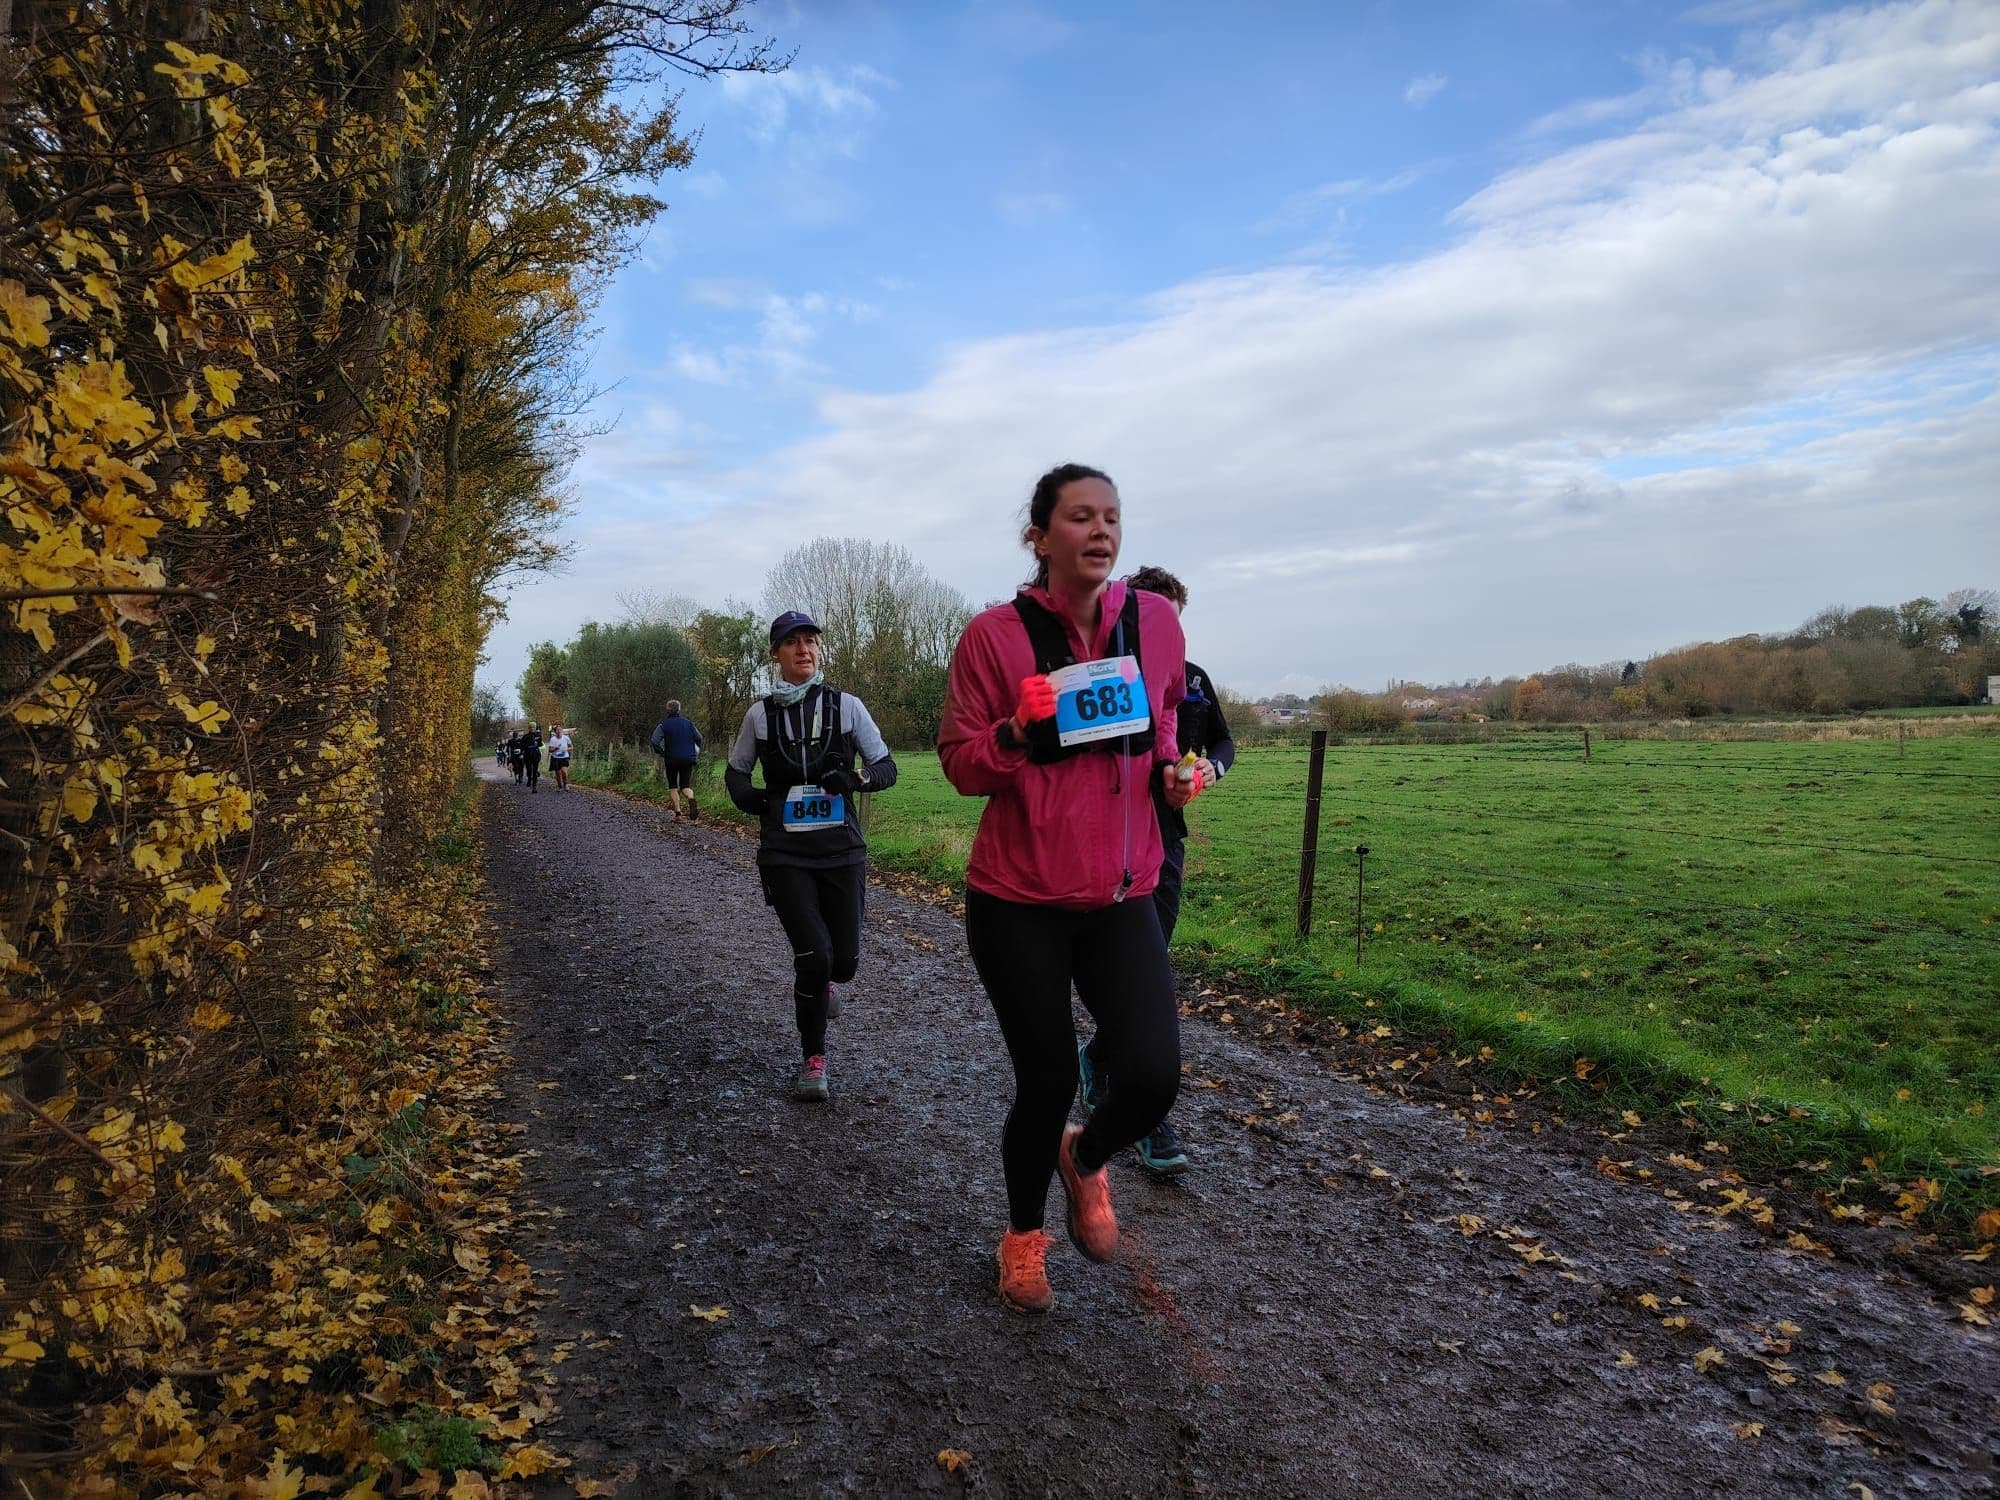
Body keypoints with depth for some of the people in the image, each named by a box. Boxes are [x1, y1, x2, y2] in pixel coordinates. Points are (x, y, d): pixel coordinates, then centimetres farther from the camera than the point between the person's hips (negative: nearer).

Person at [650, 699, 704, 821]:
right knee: (685, 785, 10)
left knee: (673, 786, 11)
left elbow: (655, 741, -16)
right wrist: (696, 752, 15)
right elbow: (699, 738, 3)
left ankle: (677, 813, 1)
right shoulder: (688, 722, 3)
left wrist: (660, 752, 0)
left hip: (671, 759, -2)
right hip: (688, 759, 2)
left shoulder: (664, 724, -6)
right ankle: (692, 802, -23)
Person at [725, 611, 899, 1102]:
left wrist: (854, 778, -19)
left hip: (842, 850, 1)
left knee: (845, 960, 3)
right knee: (814, 955, -13)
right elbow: (735, 772, 15)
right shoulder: (760, 714, 3)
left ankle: (819, 982, 43)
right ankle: (814, 1061, 8)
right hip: (785, 854, -1)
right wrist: (750, 798, -7)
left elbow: (887, 769, 3)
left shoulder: (846, 706, 1)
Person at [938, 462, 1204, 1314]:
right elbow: (958, 763, -4)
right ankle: (1023, 1234, 39)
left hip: (1121, 899, 3)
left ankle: (1085, 1159, 27)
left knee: (1152, 1080, -12)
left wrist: (1171, 771, -4)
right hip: (1018, 901, -2)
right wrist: (1017, 733, -24)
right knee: (1046, 1081, 7)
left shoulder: (1155, 620, 1)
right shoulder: (995, 634, -9)